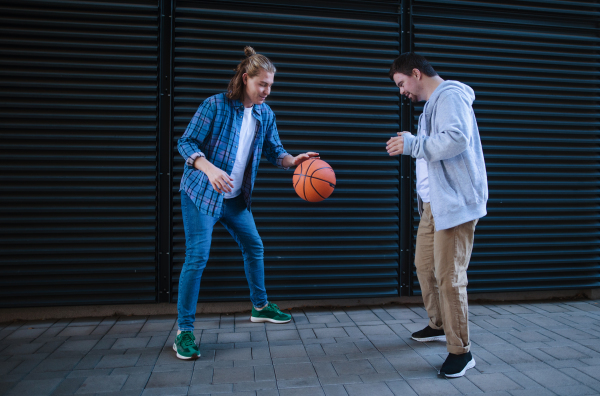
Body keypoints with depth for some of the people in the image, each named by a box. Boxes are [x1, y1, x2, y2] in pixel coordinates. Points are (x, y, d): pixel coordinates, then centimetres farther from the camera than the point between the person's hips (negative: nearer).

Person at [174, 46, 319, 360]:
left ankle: (260, 307, 37)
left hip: (236, 198, 7)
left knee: (254, 247, 15)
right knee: (197, 257, -11)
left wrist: (293, 160, -14)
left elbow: (273, 151, 8)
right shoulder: (216, 105, -15)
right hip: (201, 193, -6)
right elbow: (186, 143, -14)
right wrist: (210, 169, -32)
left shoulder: (265, 114, 3)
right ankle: (184, 331, 2)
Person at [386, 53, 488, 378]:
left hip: (455, 203, -10)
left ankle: (460, 351, 6)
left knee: (449, 277, -7)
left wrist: (412, 144, -21)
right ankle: (439, 325, 35)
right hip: (433, 203, 10)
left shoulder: (450, 97, -11)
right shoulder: (431, 104, 20)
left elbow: (458, 138, -28)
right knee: (424, 266, 16)